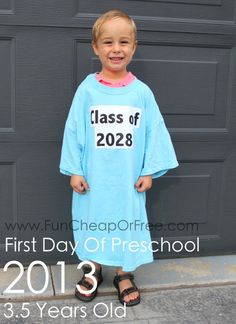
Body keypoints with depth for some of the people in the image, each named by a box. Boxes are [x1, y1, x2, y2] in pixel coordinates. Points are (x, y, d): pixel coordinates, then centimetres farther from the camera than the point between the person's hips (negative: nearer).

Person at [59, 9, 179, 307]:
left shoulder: (142, 92, -4)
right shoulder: (87, 89, -6)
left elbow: (154, 132, -1)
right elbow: (73, 130, -4)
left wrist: (149, 171, -3)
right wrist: (74, 170, -5)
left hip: (129, 179, 1)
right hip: (93, 177, 0)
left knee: (127, 223, 13)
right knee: (93, 221, 14)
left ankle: (124, 274, 33)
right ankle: (93, 270, 36)